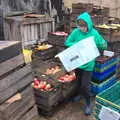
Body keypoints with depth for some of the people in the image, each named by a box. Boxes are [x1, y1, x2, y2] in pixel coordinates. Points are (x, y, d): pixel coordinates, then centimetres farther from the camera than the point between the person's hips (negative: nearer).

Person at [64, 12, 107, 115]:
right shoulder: (76, 32, -9)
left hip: (88, 63, -3)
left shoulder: (94, 33, -14)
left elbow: (103, 46, -3)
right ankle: (80, 94, 51)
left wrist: (103, 45, -27)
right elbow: (67, 43, -1)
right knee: (79, 82, 22)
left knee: (85, 85, -3)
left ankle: (88, 103, 21)